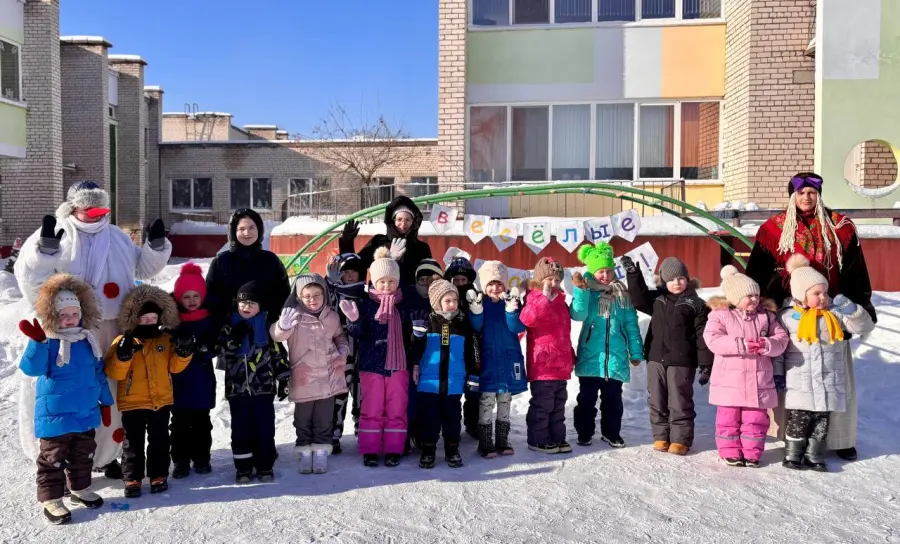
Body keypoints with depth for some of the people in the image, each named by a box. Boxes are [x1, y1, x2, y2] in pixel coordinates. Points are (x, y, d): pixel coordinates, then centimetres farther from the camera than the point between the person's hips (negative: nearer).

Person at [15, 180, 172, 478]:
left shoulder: (117, 237, 14)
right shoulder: (57, 235, -1)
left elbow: (143, 268, 21)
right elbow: (28, 272, -9)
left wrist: (156, 245, 6)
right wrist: (45, 246, -25)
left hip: (111, 330, 4)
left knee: (111, 393, 12)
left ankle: (105, 453, 28)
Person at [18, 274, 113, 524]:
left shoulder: (88, 339, 3)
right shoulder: (46, 340, -14)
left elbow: (99, 372, 11)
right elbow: (32, 368, -29)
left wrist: (105, 401, 12)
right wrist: (37, 342, -45)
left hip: (86, 411, 6)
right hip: (55, 414, -6)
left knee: (83, 454, 19)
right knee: (53, 458, 5)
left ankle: (81, 489, 36)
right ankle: (51, 499, 16)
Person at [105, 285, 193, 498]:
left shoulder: (166, 340, 1)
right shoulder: (123, 341, -8)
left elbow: (175, 366, 3)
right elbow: (114, 373, -14)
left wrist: (184, 352, -15)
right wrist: (124, 354, -30)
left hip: (161, 401, 3)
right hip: (132, 403, -3)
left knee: (159, 440, 11)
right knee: (133, 443, 5)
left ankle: (159, 476, 23)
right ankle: (132, 479, 16)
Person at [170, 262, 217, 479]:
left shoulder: (209, 319, 0)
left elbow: (216, 345, -1)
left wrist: (204, 350, -19)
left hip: (203, 379, 1)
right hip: (179, 380, 0)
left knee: (201, 422, 11)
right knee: (179, 423, 6)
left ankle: (202, 458, 23)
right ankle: (181, 461, 16)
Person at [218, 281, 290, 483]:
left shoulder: (267, 326, 2)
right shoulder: (229, 326, 5)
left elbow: (278, 353, 4)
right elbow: (222, 352, -4)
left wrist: (283, 379, 2)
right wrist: (235, 338, -19)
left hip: (263, 386, -1)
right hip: (237, 388, 1)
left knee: (264, 428, 3)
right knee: (240, 429, 6)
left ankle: (265, 466, 15)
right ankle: (243, 467, 17)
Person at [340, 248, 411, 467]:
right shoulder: (366, 303, -2)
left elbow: (409, 335, 14)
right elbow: (358, 334, -10)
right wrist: (354, 320, -30)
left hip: (398, 365, 2)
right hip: (372, 365, -2)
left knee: (396, 410, 6)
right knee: (372, 410, 5)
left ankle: (393, 450, 17)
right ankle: (369, 451, 14)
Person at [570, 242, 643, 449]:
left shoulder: (623, 294, 4)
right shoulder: (587, 292, -1)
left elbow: (631, 325, 7)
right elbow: (578, 315, -17)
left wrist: (636, 352, 5)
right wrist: (580, 290, -26)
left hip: (616, 358, 2)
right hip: (590, 358, -2)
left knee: (613, 399, 12)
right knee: (587, 398, 8)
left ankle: (611, 432, 27)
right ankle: (584, 433, 21)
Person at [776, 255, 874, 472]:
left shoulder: (835, 314, 3)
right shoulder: (787, 316, -4)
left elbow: (865, 326, 5)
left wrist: (852, 311, -13)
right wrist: (777, 373, 0)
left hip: (828, 384, 3)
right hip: (800, 384, -3)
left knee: (822, 422, 9)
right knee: (798, 419, 1)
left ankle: (814, 456, 22)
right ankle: (792, 455, 15)